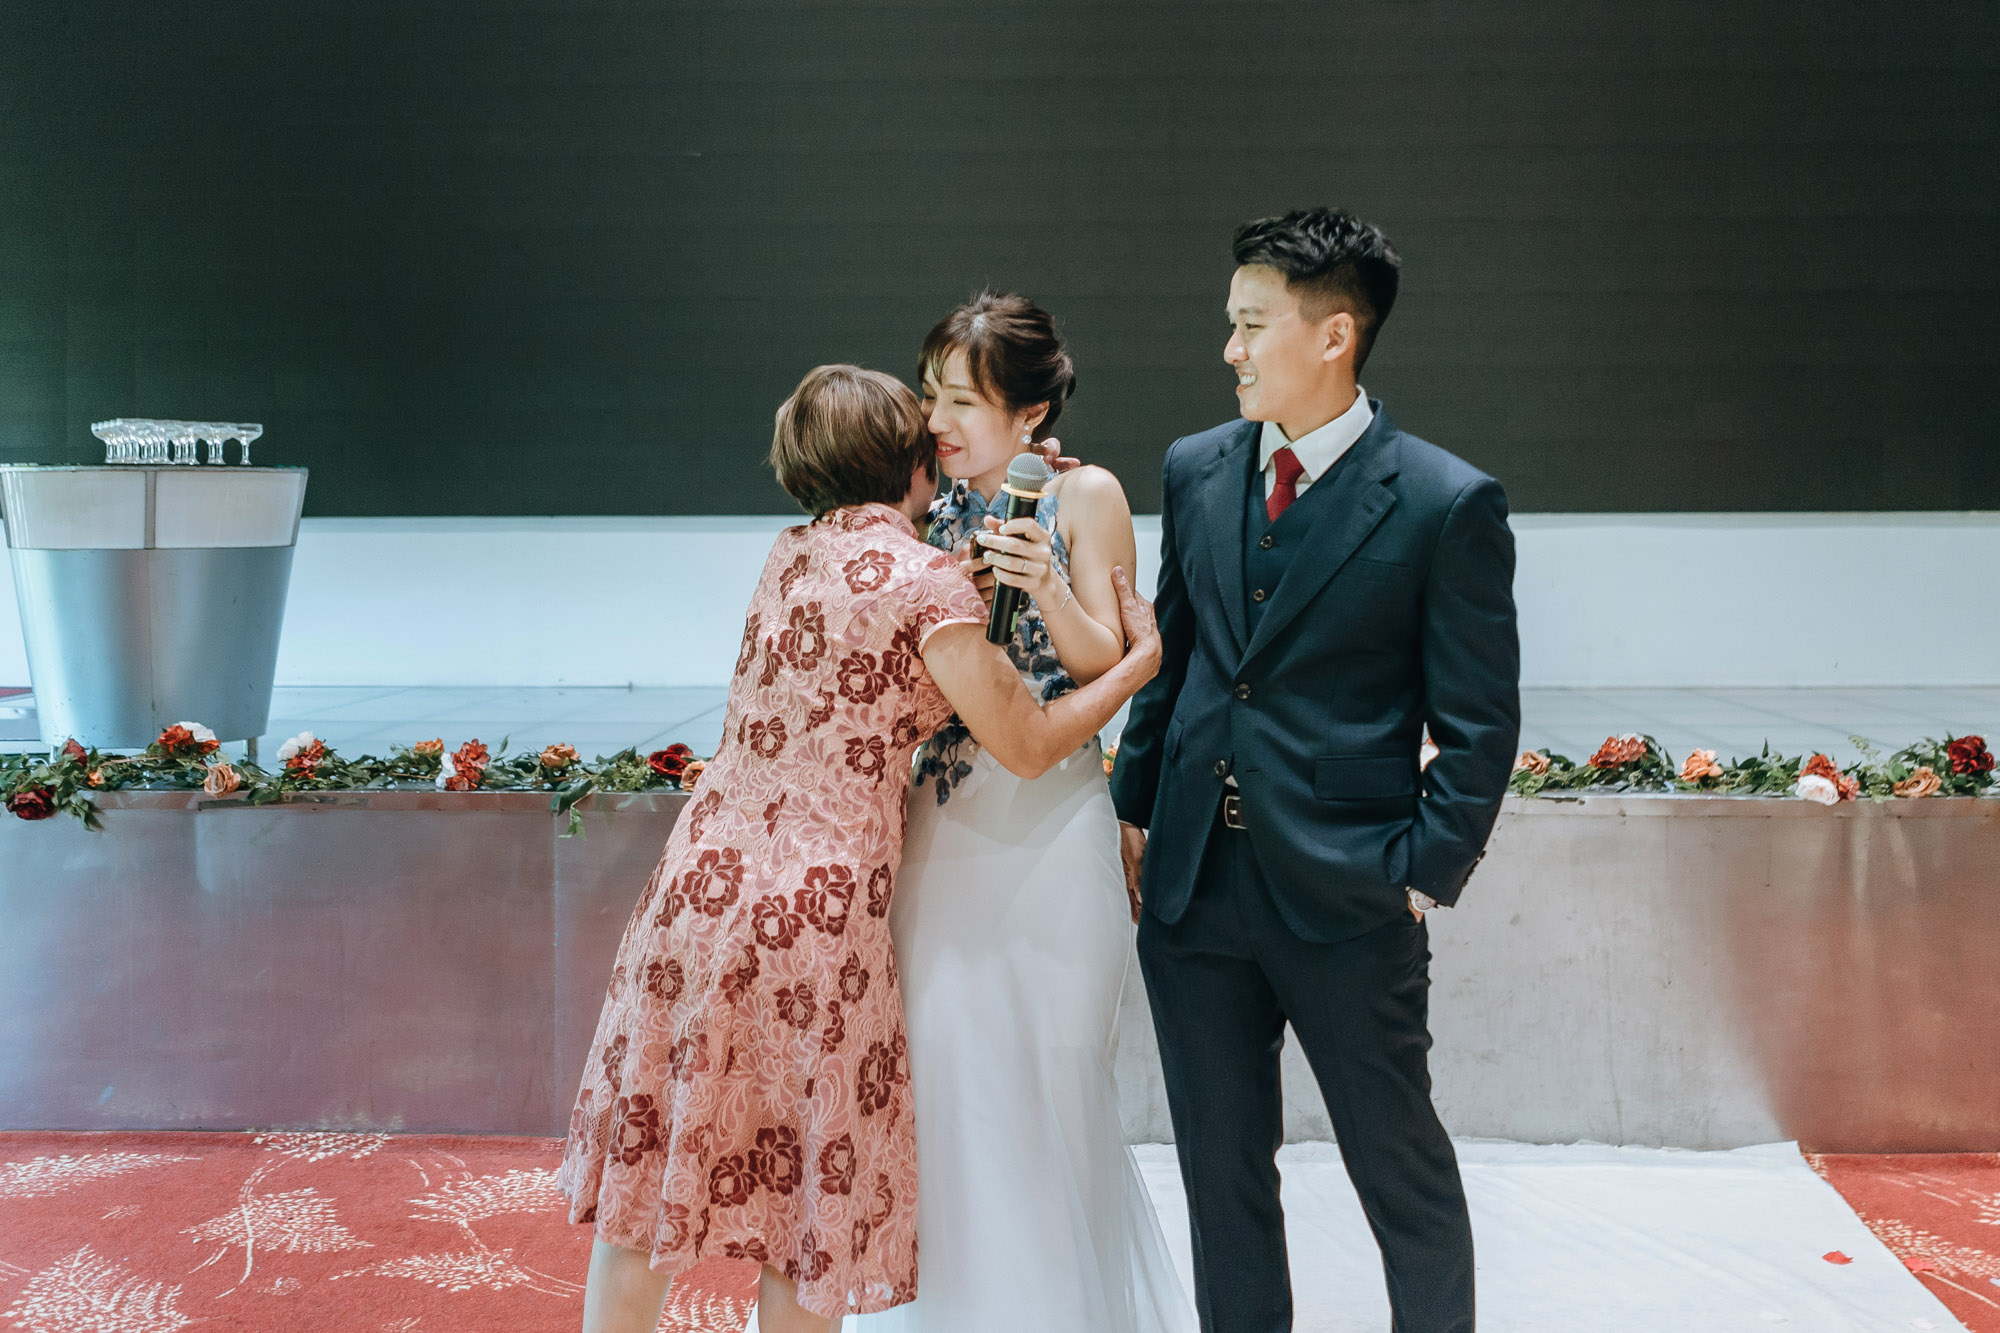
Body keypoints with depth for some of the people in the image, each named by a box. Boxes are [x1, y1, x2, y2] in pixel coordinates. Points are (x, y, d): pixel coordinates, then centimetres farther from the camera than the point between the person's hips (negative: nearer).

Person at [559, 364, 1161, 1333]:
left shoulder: (791, 552, 10)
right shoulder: (929, 582, -10)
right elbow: (1028, 747, -5)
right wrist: (1142, 657, 8)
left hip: (701, 879, 7)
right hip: (815, 906, -6)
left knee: (648, 1173, 17)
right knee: (811, 1195, 10)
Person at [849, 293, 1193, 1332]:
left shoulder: (1085, 496, -5)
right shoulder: (933, 501, 6)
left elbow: (1105, 666, -6)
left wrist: (1048, 589, -21)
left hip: (1050, 818, -3)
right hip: (945, 813, 3)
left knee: (1051, 1075, 4)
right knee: (943, 1064, 4)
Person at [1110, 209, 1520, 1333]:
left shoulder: (1448, 503, -9)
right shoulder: (1196, 469, 7)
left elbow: (1480, 724, -7)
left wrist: (1425, 873, -11)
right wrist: (1135, 806, 11)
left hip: (1347, 900, -5)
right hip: (1193, 885, 5)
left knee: (1401, 1162, 10)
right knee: (1222, 1162, 16)